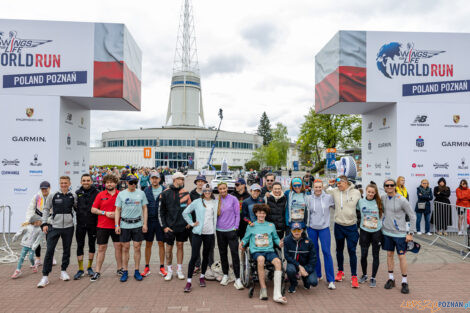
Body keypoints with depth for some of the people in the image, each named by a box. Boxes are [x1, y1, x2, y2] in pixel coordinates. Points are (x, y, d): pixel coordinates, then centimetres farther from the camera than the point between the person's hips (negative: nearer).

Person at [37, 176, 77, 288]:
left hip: (68, 227, 2)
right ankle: (45, 276, 2)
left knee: (67, 251, 10)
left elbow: (77, 208, 16)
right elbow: (46, 209, 7)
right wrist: (44, 223, 0)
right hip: (55, 227, -1)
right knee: (49, 251, -6)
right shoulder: (53, 196, 0)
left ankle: (63, 271, 28)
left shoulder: (73, 196, 4)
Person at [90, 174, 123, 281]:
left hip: (116, 226, 0)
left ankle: (119, 269, 21)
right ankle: (97, 272, 14)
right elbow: (93, 209, 1)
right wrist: (105, 213, -12)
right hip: (102, 226, 0)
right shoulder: (101, 195, 1)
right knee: (101, 248, 6)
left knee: (119, 246, 6)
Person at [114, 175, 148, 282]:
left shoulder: (141, 193, 5)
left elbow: (144, 209, 8)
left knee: (137, 247, 4)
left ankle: (137, 271, 14)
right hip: (125, 225, 0)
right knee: (125, 248, 4)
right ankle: (125, 272, 15)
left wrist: (145, 224, 1)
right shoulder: (121, 194, 4)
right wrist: (116, 225, -3)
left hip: (138, 224, 0)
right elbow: (118, 210, 5)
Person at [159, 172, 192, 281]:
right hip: (170, 226, -2)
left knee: (180, 246, 10)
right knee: (169, 247, 6)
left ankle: (179, 269, 21)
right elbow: (161, 211, -1)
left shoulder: (186, 193, 3)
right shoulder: (165, 193, -4)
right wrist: (164, 226, -5)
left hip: (183, 226, 2)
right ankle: (169, 270, 20)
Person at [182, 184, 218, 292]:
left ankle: (202, 276, 30)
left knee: (206, 256, 12)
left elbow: (216, 217, 10)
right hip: (197, 233, -2)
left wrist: (214, 231, 3)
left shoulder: (215, 203, 5)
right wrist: (192, 223, 0)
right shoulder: (197, 202, 0)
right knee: (194, 257, -6)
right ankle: (189, 281, 1)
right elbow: (185, 212, 6)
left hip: (210, 233, 2)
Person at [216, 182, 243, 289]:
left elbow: (237, 214, -2)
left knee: (234, 253, -7)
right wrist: (216, 226, 6)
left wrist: (235, 227, -5)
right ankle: (225, 275, 27)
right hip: (220, 231, 4)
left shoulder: (233, 199, -3)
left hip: (231, 230, -4)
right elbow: (216, 215, 13)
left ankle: (237, 278, -3)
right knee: (223, 253, 12)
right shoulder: (217, 201, 6)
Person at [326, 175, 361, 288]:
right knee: (339, 250, 15)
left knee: (352, 251, -1)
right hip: (338, 225, 2)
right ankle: (340, 271, 33)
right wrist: (329, 185, -7)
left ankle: (354, 276, 10)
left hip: (351, 226, -2)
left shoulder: (356, 192, -4)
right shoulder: (334, 191, -2)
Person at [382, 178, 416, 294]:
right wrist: (381, 226, 11)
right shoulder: (383, 199, 2)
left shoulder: (402, 200, -13)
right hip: (387, 232, 4)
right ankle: (391, 279, 24)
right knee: (389, 255, 12)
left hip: (399, 233, -4)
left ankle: (404, 282, 13)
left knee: (402, 257, 0)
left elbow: (412, 216, -8)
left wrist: (410, 233, -10)